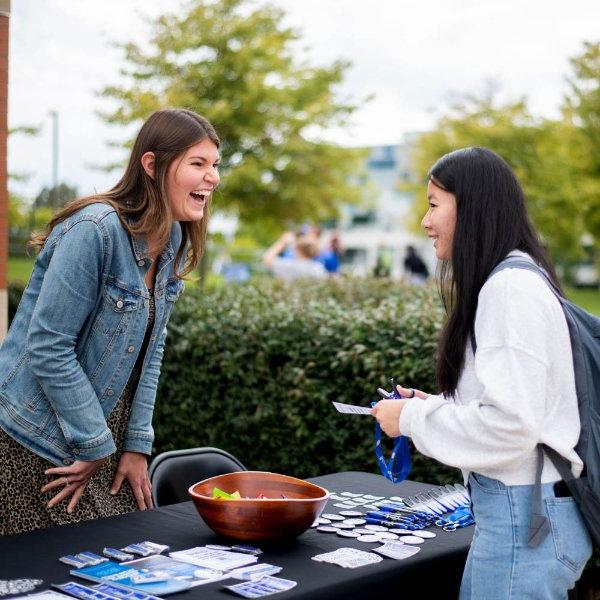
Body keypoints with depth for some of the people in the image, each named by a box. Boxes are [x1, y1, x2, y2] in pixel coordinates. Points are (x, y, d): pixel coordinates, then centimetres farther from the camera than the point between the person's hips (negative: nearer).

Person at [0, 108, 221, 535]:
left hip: (104, 434, 8)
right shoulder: (95, 231, -23)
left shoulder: (174, 241, 3)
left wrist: (137, 445, 4)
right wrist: (95, 447, -16)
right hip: (35, 441, -8)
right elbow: (48, 347, -23)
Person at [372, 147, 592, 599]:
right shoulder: (504, 282, 12)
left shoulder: (511, 289, -18)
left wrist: (412, 418, -12)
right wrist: (433, 406, 6)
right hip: (514, 507, 9)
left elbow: (510, 424, -23)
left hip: (525, 515, -9)